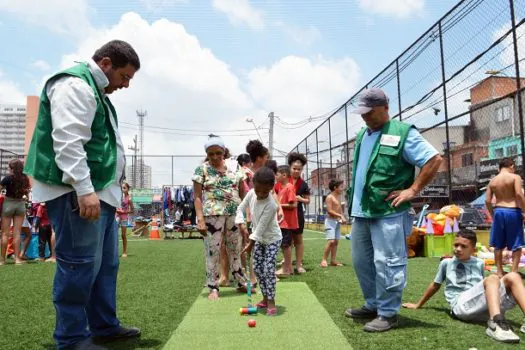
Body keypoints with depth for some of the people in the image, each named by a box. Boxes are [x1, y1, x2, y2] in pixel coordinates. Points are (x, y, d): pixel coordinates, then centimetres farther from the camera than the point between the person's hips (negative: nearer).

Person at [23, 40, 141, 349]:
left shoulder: (97, 92, 22)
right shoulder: (75, 85, -11)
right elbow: (68, 142, -23)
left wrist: (114, 187, 24)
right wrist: (84, 190, -28)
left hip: (101, 192, 11)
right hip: (76, 193, -11)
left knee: (106, 262, 14)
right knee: (81, 264, -6)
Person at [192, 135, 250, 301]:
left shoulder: (234, 168, 7)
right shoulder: (202, 169, -1)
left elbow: (243, 192, 12)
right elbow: (197, 196, -4)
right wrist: (200, 219, -13)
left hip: (235, 215, 3)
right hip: (212, 216, -3)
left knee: (236, 250, 13)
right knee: (212, 252, 1)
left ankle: (241, 283, 26)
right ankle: (213, 288, 13)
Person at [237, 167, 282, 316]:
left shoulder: (271, 205, -32)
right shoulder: (251, 193, -13)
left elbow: (261, 227, -27)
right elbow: (240, 208, 1)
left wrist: (251, 244, -22)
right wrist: (241, 224, -15)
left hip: (272, 239, -7)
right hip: (259, 239, 7)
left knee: (268, 269, -13)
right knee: (257, 268, 8)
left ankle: (271, 301, -2)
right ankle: (265, 298, 19)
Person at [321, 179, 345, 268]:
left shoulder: (338, 197, 14)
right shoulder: (329, 197, -10)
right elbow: (329, 211, -17)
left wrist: (343, 217, 0)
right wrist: (340, 216, -19)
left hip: (337, 221, 8)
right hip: (330, 221, -8)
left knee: (336, 241, 7)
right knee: (331, 241, -14)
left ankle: (333, 260, 12)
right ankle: (324, 260, -7)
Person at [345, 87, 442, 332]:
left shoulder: (402, 133, -7)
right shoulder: (362, 136, 16)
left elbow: (434, 159, -9)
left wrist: (413, 190, -11)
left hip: (388, 212, -8)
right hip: (361, 211, 8)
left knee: (386, 263, -3)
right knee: (361, 261, 15)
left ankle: (388, 313, 11)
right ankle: (373, 305, 30)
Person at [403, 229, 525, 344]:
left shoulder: (479, 264, 20)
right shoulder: (446, 263, 15)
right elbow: (435, 285, 24)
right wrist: (418, 305, 29)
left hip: (486, 309, 3)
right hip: (461, 305, -3)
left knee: (512, 277, -16)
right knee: (493, 279, -27)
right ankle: (496, 324, -50)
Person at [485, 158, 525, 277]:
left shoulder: (492, 181, 8)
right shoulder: (515, 177, -4)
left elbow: (487, 201, 5)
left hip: (498, 212, 4)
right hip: (512, 212, -4)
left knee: (498, 245, 11)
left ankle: (499, 271, 15)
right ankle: (514, 271, 4)